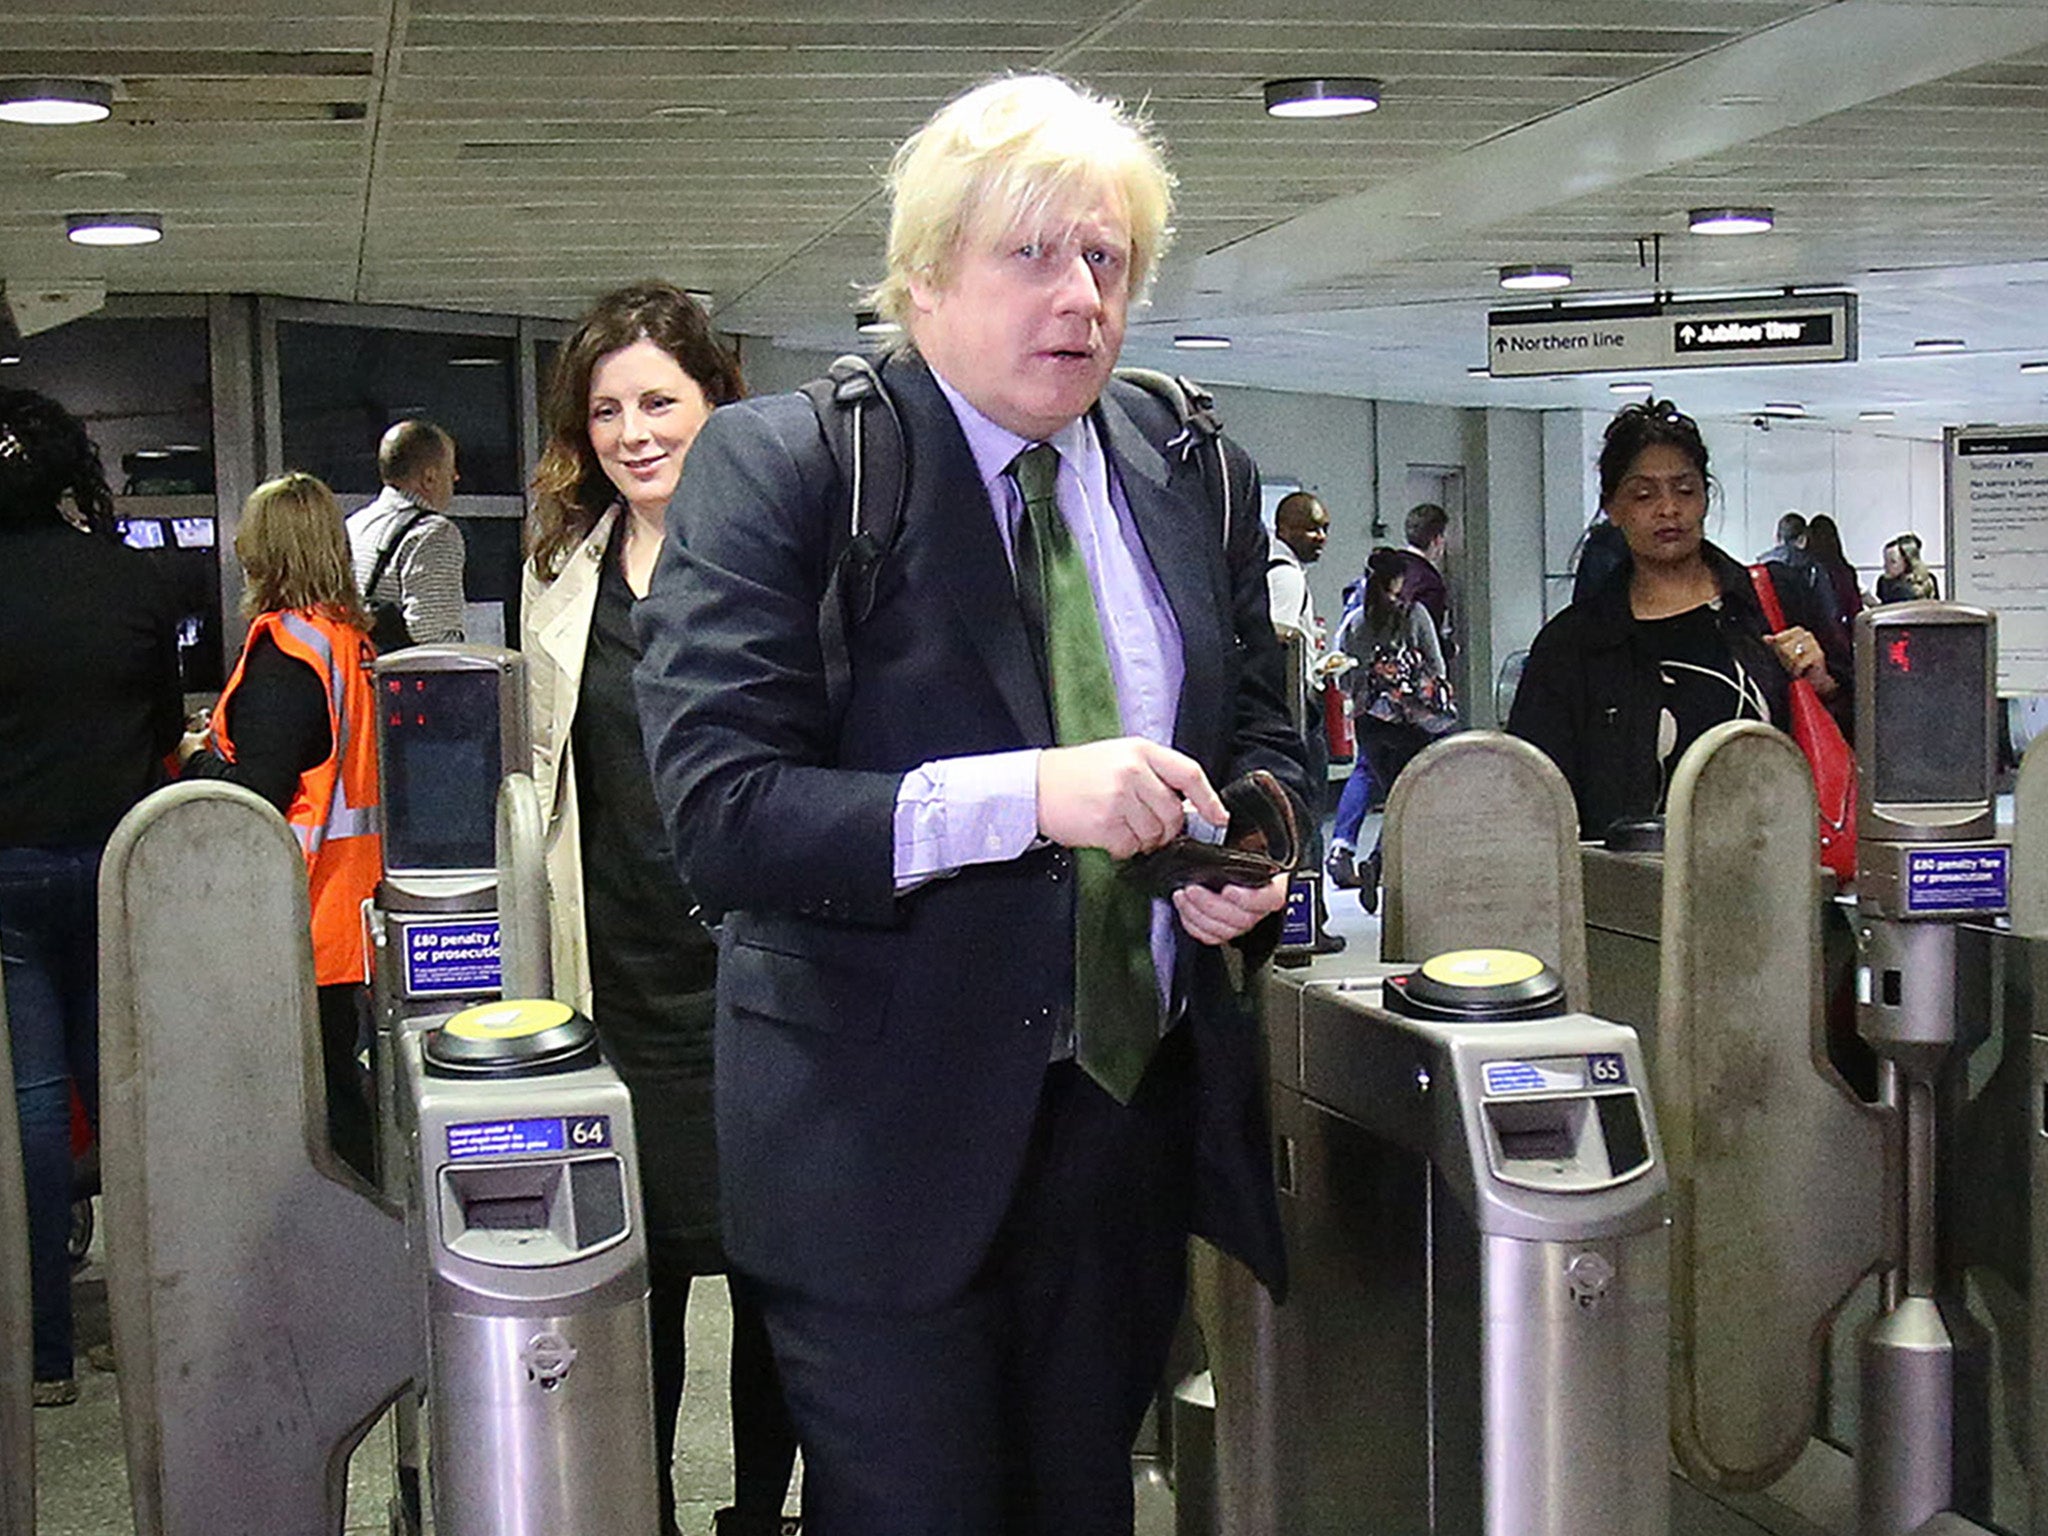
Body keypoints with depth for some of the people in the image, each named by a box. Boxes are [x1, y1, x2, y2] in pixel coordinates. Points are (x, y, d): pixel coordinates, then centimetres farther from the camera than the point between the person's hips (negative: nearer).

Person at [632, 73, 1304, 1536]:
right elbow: (717, 811, -18)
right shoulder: (775, 469, -10)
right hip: (885, 1127, -5)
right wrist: (1026, 795, -28)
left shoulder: (1196, 475, 7)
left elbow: (1265, 733, 19)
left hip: (1136, 1099, 5)